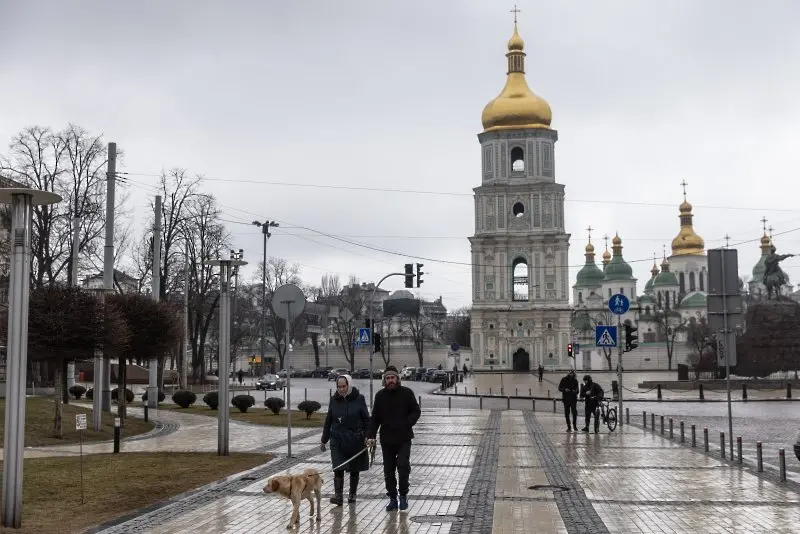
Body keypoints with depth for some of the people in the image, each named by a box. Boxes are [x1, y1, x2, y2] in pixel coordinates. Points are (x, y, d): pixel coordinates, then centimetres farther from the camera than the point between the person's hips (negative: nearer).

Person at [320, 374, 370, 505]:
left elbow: (366, 419, -1)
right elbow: (328, 421, 10)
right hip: (338, 440, 1)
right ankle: (338, 495, -13)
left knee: (354, 470, 11)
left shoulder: (358, 399, -4)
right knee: (338, 469, -11)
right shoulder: (334, 400, 3)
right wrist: (324, 441, 12)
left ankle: (352, 494, 25)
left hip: (355, 440, -1)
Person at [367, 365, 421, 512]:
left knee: (403, 465, -13)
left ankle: (403, 495, 6)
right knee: (388, 470, 7)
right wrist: (371, 436, -4)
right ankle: (393, 498, 18)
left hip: (404, 438, -3)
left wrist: (407, 424, -14)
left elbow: (416, 411, 2)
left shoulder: (407, 393, -2)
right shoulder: (380, 396, 4)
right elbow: (374, 417, 6)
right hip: (386, 439, 3)